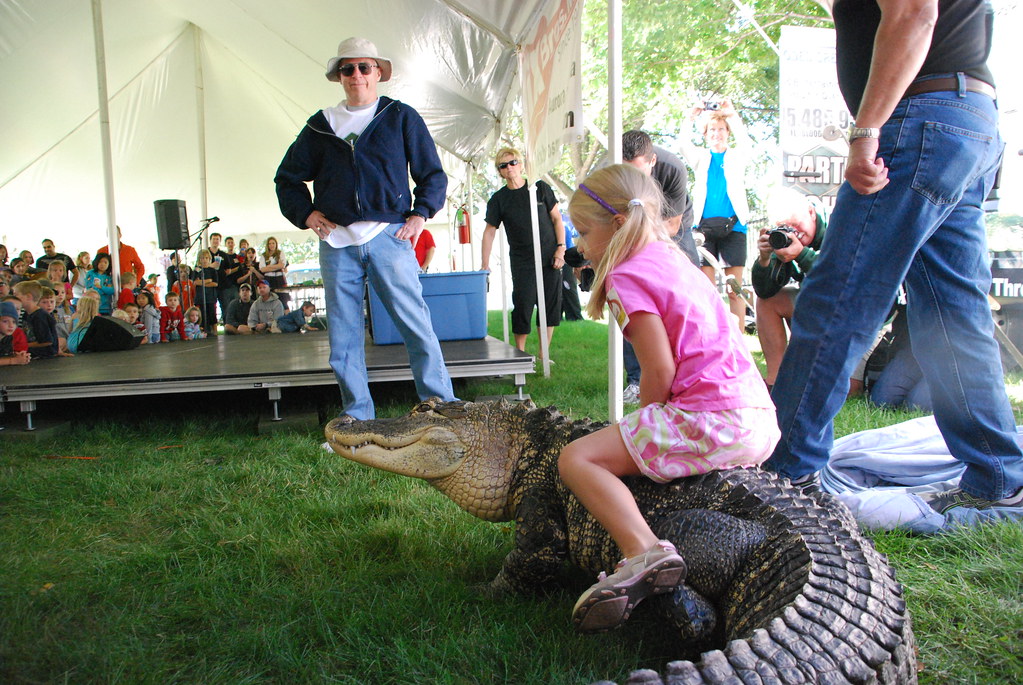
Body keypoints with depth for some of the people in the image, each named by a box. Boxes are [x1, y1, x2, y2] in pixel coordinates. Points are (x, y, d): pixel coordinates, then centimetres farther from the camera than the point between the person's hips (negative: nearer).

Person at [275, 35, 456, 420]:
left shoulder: (401, 117, 10)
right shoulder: (321, 125, 15)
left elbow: (433, 175, 12)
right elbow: (287, 177, 24)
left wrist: (420, 214, -2)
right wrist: (306, 213, 8)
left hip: (388, 237, -3)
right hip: (336, 242, 3)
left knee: (415, 324, -7)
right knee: (343, 336, 4)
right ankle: (356, 416, 14)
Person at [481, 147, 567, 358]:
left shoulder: (540, 188, 4)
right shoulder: (499, 199, 4)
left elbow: (557, 219, 7)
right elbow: (489, 231, 4)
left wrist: (560, 248, -3)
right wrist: (485, 265, -2)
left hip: (549, 258, 1)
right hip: (522, 262, -1)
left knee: (551, 305, 2)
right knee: (522, 305, -7)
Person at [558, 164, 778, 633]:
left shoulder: (626, 275, -7)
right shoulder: (673, 259, 20)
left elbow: (660, 369, -14)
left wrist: (646, 421, 3)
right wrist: (648, 426, 22)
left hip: (712, 421, -10)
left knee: (576, 459, -10)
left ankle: (644, 550, -29)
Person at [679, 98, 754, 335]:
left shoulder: (737, 157, 12)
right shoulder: (701, 158, 15)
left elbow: (745, 143, -10)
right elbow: (684, 146, -5)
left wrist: (733, 115, -22)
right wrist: (690, 119, -19)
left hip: (732, 227, -1)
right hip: (704, 226, 1)